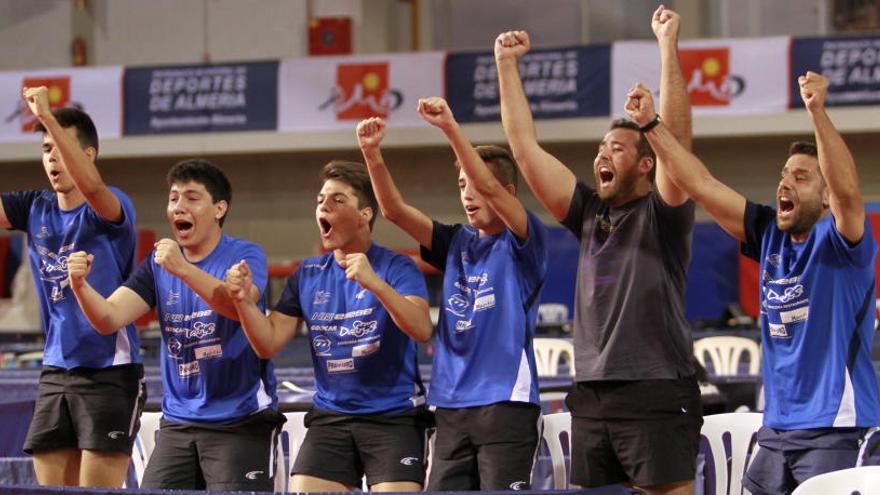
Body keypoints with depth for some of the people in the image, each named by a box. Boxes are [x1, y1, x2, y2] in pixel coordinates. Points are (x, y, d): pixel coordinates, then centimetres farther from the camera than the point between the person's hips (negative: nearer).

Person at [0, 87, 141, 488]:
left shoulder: (109, 207, -10)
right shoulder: (35, 209, 9)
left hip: (109, 371, -6)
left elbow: (91, 185, -31)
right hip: (56, 372, 6)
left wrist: (47, 117, -38)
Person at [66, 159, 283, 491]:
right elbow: (109, 318, -3)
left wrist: (183, 269, -37)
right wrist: (81, 286, -23)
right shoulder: (157, 266, 9)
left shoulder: (244, 255, -4)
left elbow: (239, 304, -25)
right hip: (177, 423, 5)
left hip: (241, 422, -5)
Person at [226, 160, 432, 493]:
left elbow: (421, 329, -22)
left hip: (393, 416, -4)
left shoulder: (395, 267, -6)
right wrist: (242, 299, -11)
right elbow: (269, 344, 7)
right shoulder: (308, 275, 9)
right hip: (330, 418, 5)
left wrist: (374, 282, -36)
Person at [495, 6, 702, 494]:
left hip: (656, 397, -6)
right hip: (591, 396, 6)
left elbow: (675, 139, -14)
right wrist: (506, 64, 14)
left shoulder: (662, 215, 0)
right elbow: (525, 147, 15)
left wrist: (668, 48, -19)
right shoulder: (588, 212, 15)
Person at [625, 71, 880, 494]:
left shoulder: (838, 240, -6)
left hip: (835, 428, -7)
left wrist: (817, 113, -39)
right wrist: (651, 126, 4)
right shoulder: (770, 234, 11)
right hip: (777, 427, 7)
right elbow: (702, 185, 11)